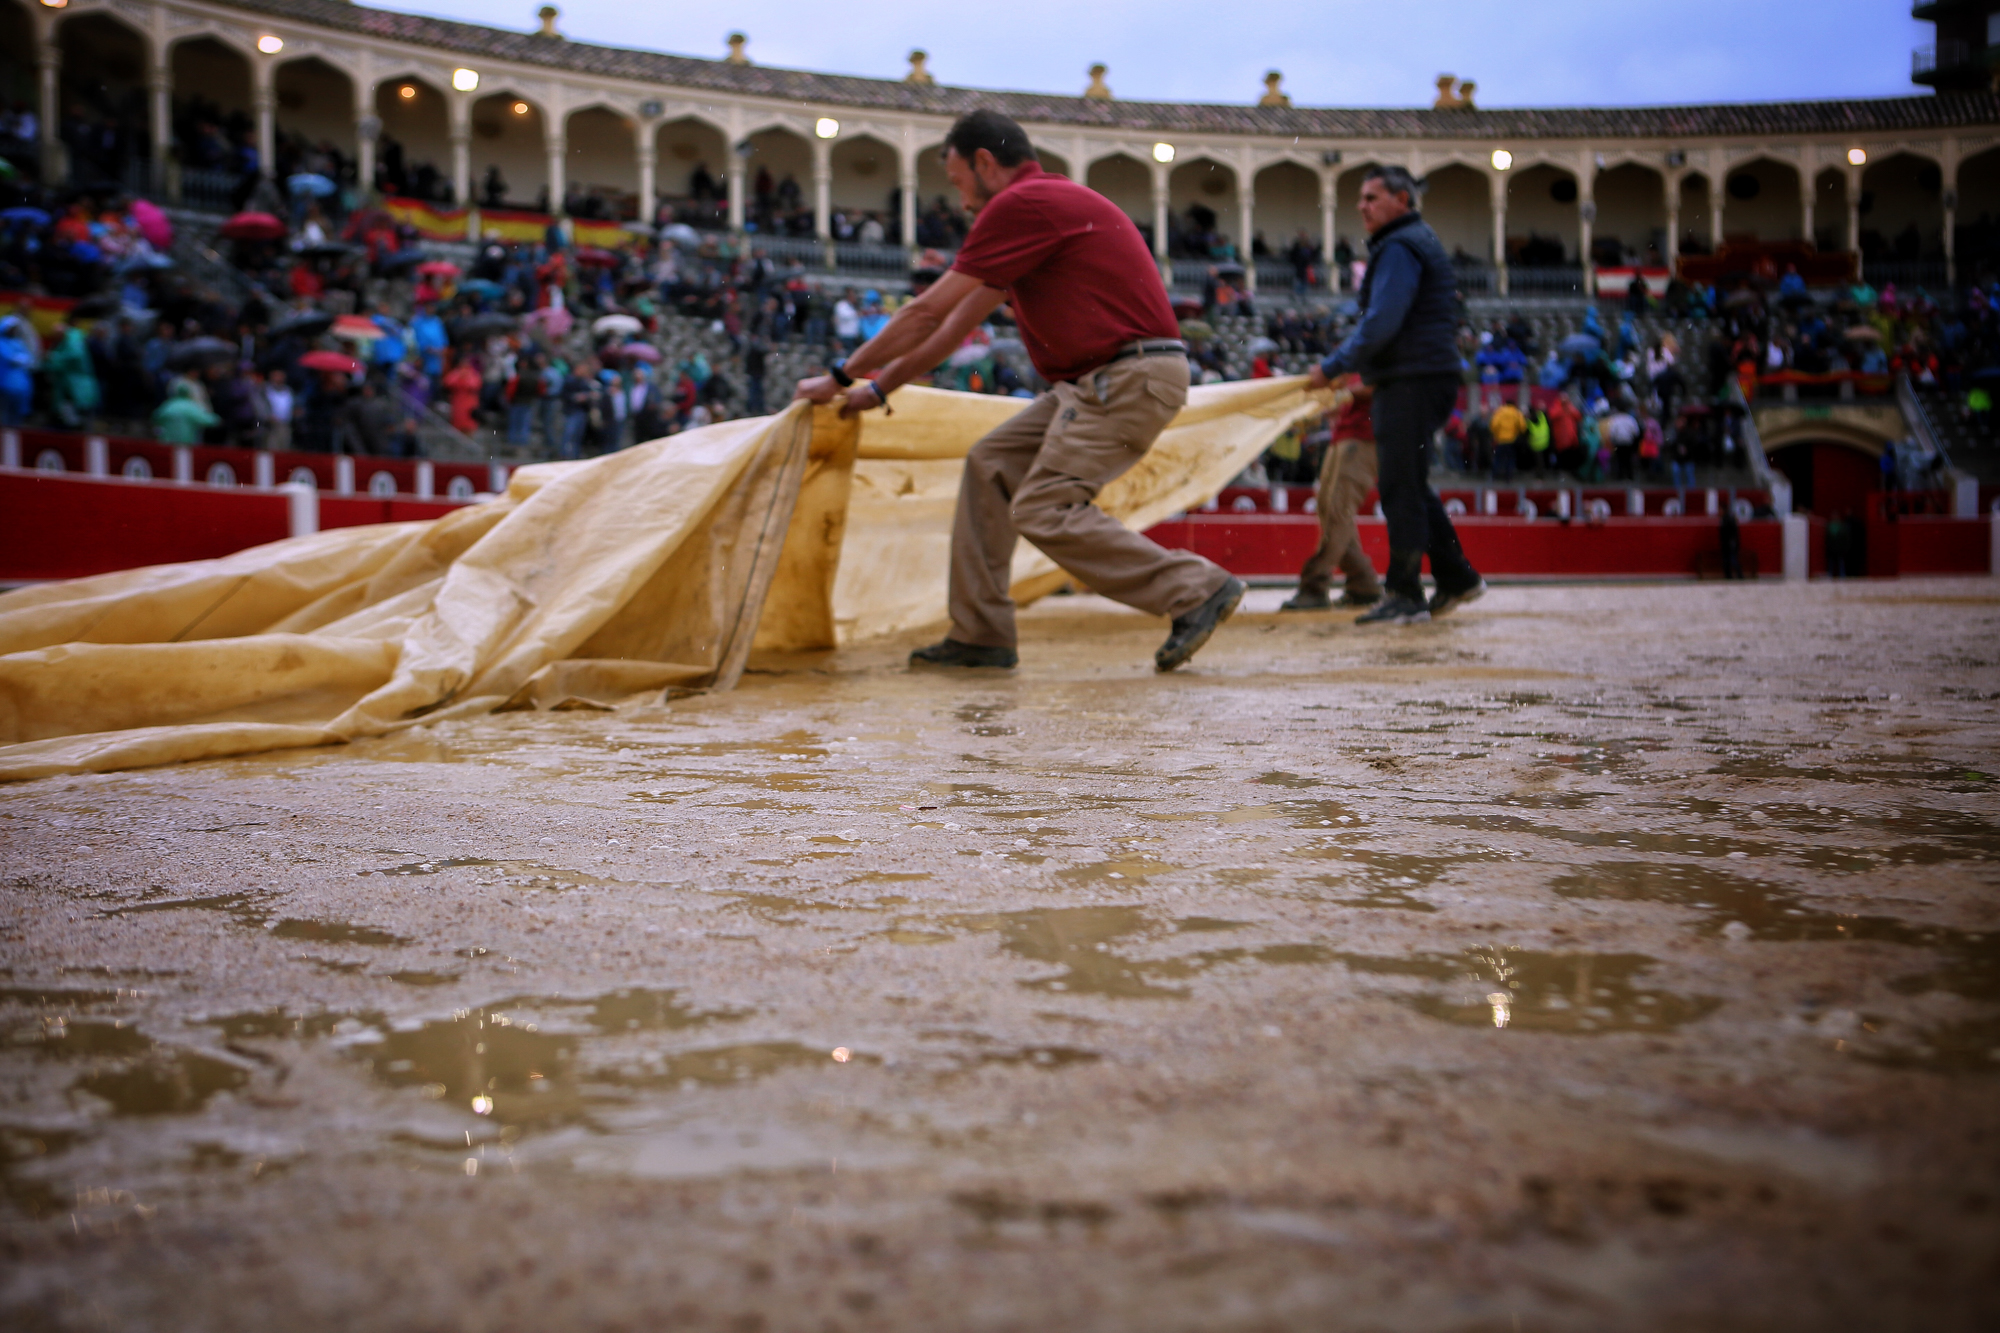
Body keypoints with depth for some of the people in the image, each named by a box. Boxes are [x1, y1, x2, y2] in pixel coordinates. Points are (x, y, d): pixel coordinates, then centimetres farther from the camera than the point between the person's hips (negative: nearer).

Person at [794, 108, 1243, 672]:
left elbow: (927, 311, -8)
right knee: (990, 465, 9)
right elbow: (959, 323, 25)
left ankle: (1198, 588, -9)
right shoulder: (1043, 204, 21)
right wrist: (880, 387, 26)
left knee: (1045, 510, -15)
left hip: (1132, 376, -10)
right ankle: (979, 636, 10)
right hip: (1097, 380, 10)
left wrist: (841, 376, 2)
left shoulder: (1022, 204, -11)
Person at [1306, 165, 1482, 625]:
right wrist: (1348, 366, 21)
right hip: (1429, 379, 11)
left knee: (1401, 487, -8)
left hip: (1411, 383, -11)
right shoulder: (1417, 241, 23)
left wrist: (1332, 368, -14)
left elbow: (1382, 323, -20)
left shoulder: (1399, 248, -11)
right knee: (1409, 484, 16)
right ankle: (1457, 577, 19)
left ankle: (1404, 596, -6)